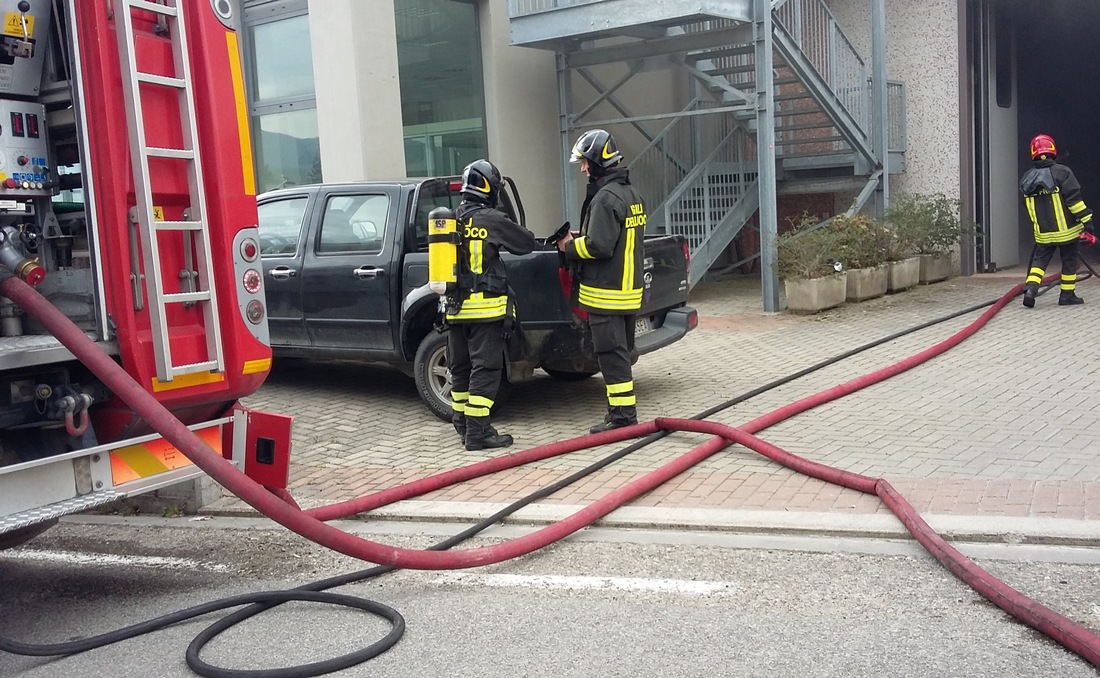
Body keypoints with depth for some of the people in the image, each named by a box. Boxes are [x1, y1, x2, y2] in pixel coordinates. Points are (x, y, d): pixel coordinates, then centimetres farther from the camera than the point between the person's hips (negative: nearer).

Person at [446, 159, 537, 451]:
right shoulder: (492, 220, -11)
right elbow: (527, 243, 1)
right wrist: (515, 232, 21)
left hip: (455, 307, 7)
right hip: (485, 307, -7)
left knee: (460, 368, 15)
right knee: (484, 369, -4)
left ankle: (462, 424, 26)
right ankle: (477, 432, -5)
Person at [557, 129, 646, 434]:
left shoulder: (606, 198, -17)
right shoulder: (631, 194, 15)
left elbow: (599, 245, -24)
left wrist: (570, 246, -6)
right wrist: (579, 239, 14)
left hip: (606, 293, -10)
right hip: (629, 289, 10)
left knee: (611, 353, -5)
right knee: (620, 351, 16)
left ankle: (623, 414, -1)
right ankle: (623, 410, 24)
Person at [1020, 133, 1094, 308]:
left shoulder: (1027, 178, 5)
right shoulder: (1062, 172, -11)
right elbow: (1074, 199, -15)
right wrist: (1086, 221, -10)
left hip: (1042, 233, 3)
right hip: (1066, 229, -3)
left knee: (1039, 260, 8)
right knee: (1069, 261, 9)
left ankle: (1030, 288, -13)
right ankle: (1067, 295, 14)